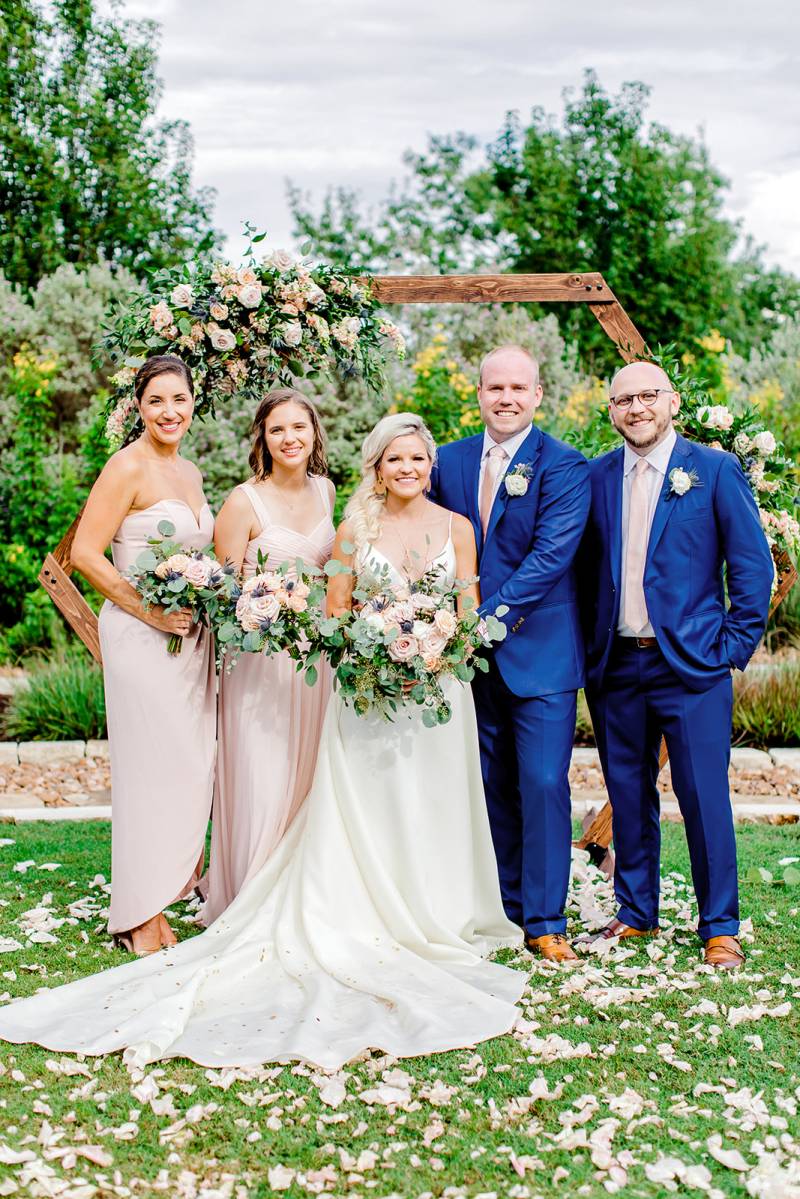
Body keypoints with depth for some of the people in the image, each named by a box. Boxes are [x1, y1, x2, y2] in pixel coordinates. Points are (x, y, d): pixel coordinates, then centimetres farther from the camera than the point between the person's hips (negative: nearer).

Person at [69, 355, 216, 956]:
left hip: (191, 634, 8)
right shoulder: (128, 467, -10)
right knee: (151, 766, -3)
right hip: (141, 635, -8)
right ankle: (141, 917, 9)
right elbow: (85, 553, -15)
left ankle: (168, 886, 25)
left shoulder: (191, 473, 14)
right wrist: (151, 611, -17)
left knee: (192, 767, 11)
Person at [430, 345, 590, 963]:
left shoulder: (564, 466, -6)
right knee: (493, 787, 11)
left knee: (543, 785, -5)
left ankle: (545, 920, 4)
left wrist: (489, 619, -20)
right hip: (473, 654, 4)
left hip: (539, 651, -4)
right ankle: (505, 908, 22)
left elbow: (550, 555, -15)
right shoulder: (450, 461, 8)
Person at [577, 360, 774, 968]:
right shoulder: (595, 477, 8)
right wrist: (587, 649, 6)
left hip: (691, 664, -3)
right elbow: (586, 567, 13)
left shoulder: (716, 469, -1)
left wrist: (734, 645, -5)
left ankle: (720, 928, 11)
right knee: (629, 796, 12)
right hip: (615, 667, 4)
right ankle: (636, 913, 26)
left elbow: (753, 565, -1)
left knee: (705, 798, -2)